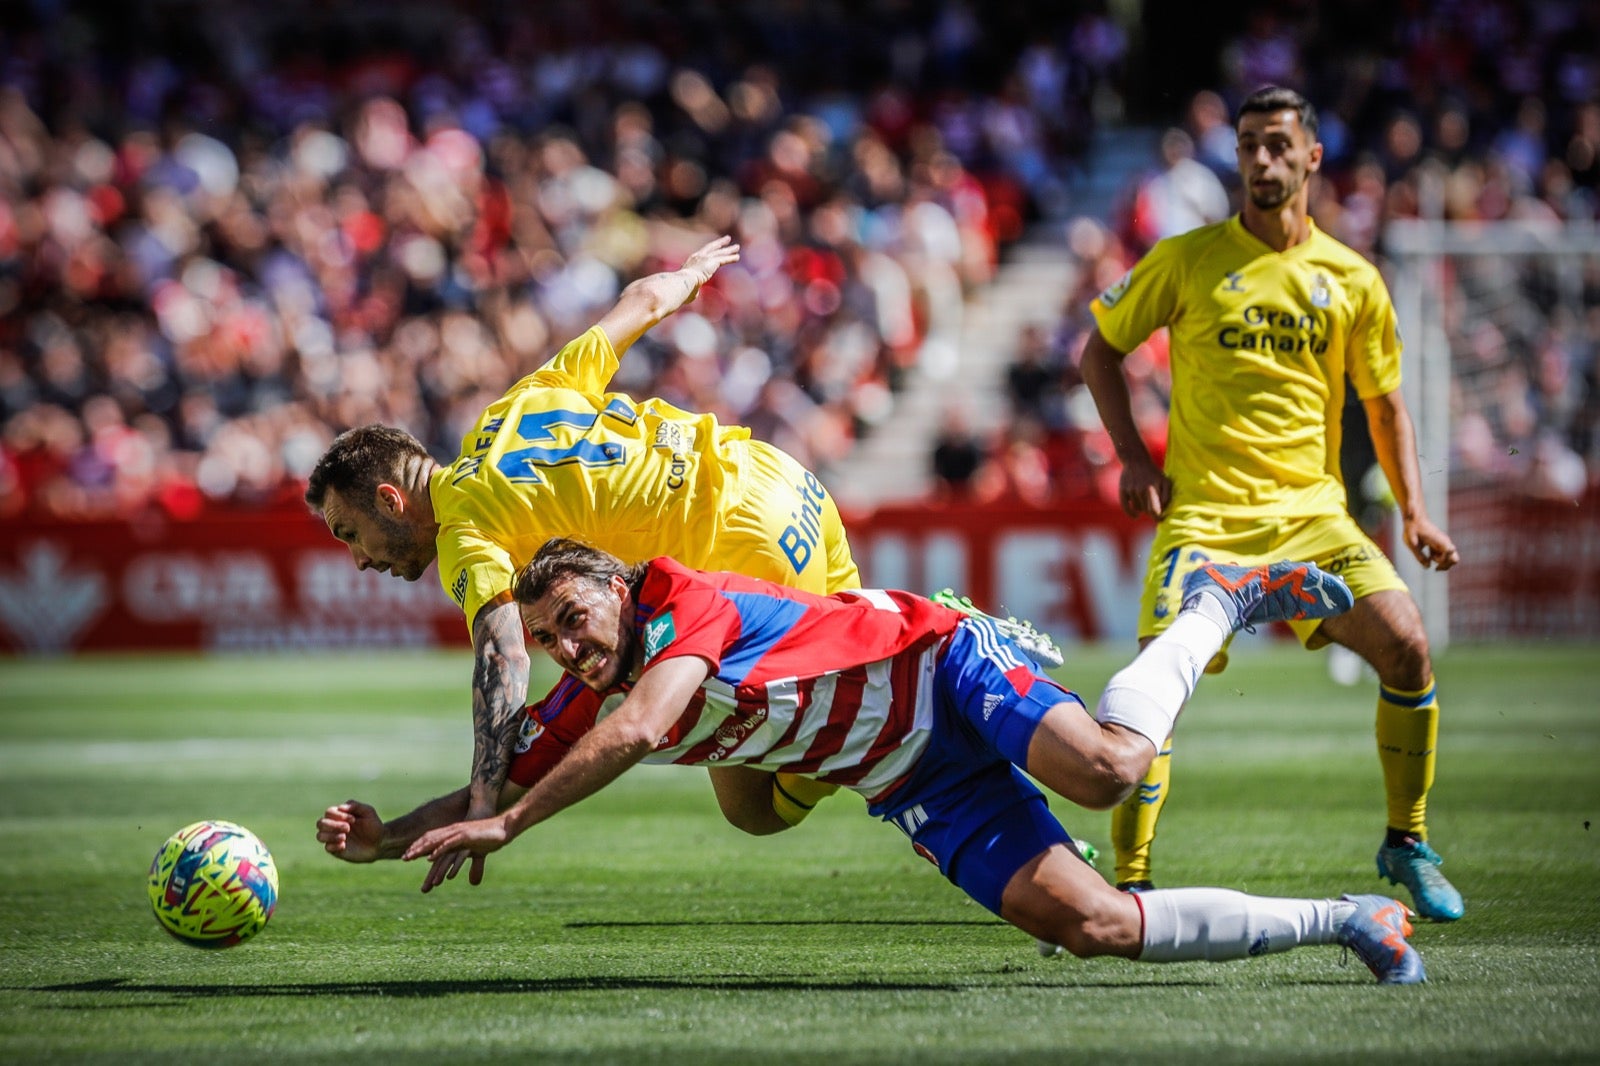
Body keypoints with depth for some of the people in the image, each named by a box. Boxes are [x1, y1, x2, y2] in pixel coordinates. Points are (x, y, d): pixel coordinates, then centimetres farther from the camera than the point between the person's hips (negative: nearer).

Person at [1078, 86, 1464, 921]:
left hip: (1311, 509, 2)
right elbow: (1100, 351, 11)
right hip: (1203, 512, -2)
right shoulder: (1187, 260, 1)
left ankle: (1407, 844, 6)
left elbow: (1384, 402, 17)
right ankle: (1128, 885, -9)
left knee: (1406, 645, -15)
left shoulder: (1351, 279, 7)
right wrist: (1133, 457, 0)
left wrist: (1412, 510, 7)